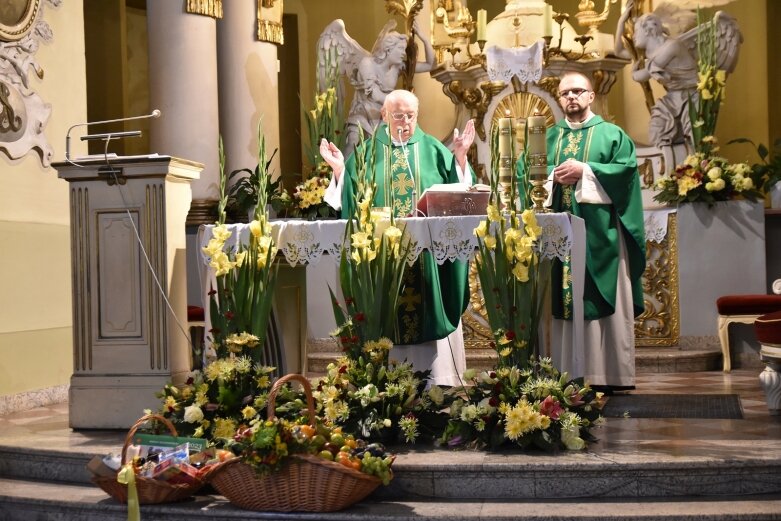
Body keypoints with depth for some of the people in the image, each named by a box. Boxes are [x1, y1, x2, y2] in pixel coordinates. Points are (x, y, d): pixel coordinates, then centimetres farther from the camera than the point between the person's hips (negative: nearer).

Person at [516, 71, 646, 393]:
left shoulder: (612, 134, 9)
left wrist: (584, 170, -13)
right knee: (562, 302, 1)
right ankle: (568, 375, 5)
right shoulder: (547, 137, 18)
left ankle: (609, 374, 0)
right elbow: (523, 170, 7)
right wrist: (552, 176, -10)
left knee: (604, 302, -3)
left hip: (600, 233, -3)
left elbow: (627, 168, -7)